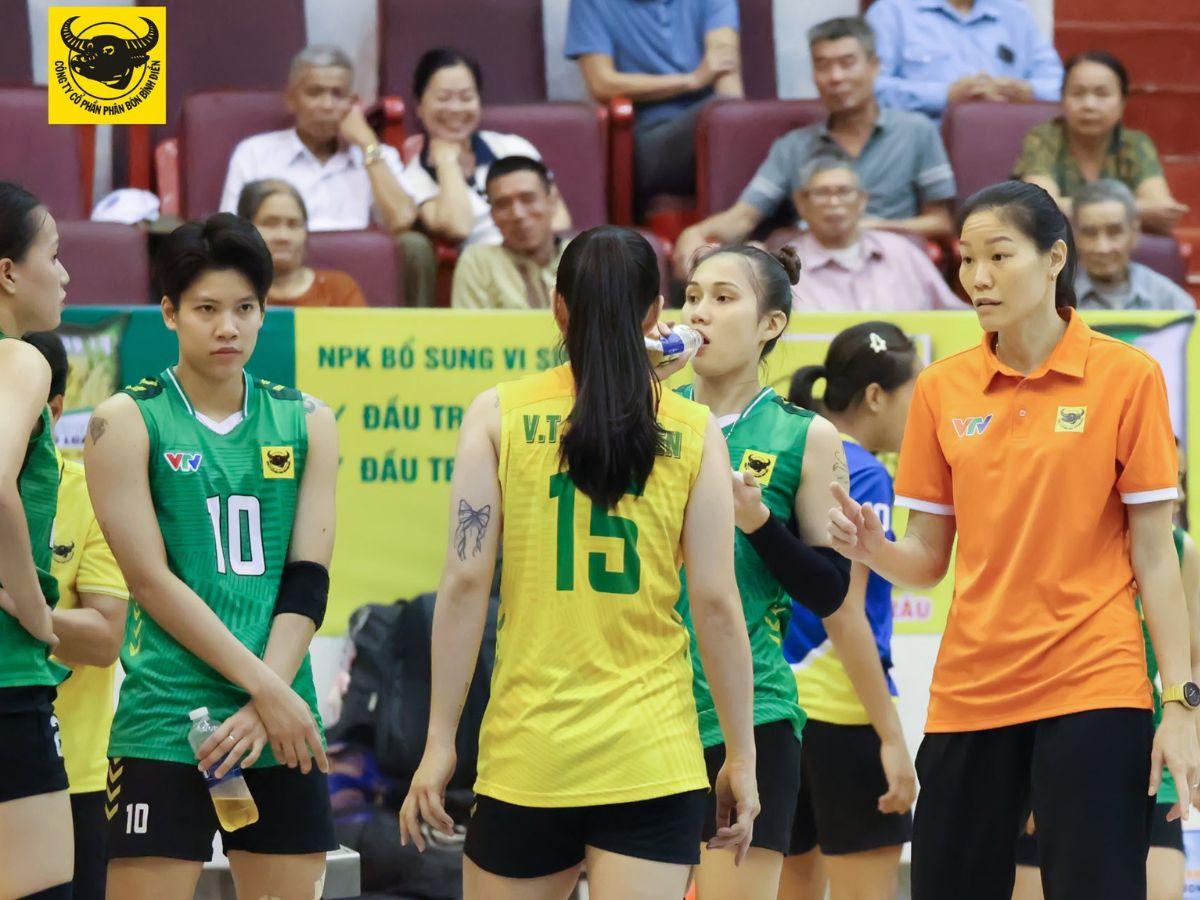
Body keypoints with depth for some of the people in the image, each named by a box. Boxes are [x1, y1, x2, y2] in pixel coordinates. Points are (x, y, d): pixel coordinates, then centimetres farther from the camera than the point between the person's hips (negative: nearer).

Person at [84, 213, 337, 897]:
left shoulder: (307, 422, 11)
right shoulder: (128, 421, 0)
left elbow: (307, 581, 5)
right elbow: (151, 581, -7)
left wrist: (265, 704, -9)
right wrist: (268, 689, -12)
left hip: (282, 719, 4)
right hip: (165, 728, -4)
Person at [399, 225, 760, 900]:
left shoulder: (500, 415, 1)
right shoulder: (695, 431, 2)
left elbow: (467, 583, -3)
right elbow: (716, 603, 0)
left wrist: (441, 741, 1)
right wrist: (742, 755, 7)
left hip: (527, 752, 0)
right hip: (654, 757, 0)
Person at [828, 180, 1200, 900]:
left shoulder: (1127, 376, -2)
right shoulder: (942, 389, 7)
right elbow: (929, 560, 10)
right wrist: (873, 547, -13)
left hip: (1093, 689, -3)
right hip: (969, 695, 4)